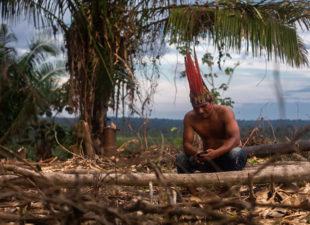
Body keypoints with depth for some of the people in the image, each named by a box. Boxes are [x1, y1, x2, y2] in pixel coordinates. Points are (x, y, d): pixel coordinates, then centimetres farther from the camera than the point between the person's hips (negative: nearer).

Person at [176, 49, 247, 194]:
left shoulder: (224, 112, -22)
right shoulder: (190, 118, -12)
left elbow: (235, 138, -33)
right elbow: (187, 143, -17)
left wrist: (216, 152, -52)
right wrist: (195, 152, -43)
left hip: (227, 155, -3)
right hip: (209, 161, 3)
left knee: (235, 153, -38)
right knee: (181, 157, -20)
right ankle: (191, 192, -12)